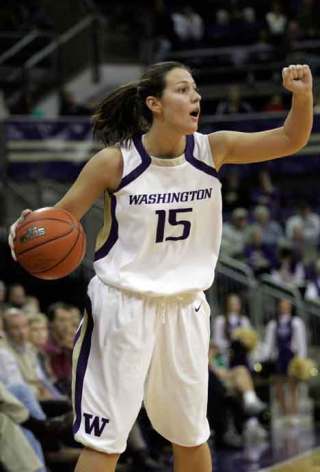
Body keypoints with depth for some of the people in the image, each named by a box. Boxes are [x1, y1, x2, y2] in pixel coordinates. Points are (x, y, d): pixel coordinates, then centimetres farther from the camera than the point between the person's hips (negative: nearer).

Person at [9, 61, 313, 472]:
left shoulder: (213, 150, -4)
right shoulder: (114, 161, -14)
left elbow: (290, 140, -3)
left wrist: (303, 95, -22)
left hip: (185, 309, 4)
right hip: (123, 306, -4)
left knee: (191, 436, 17)